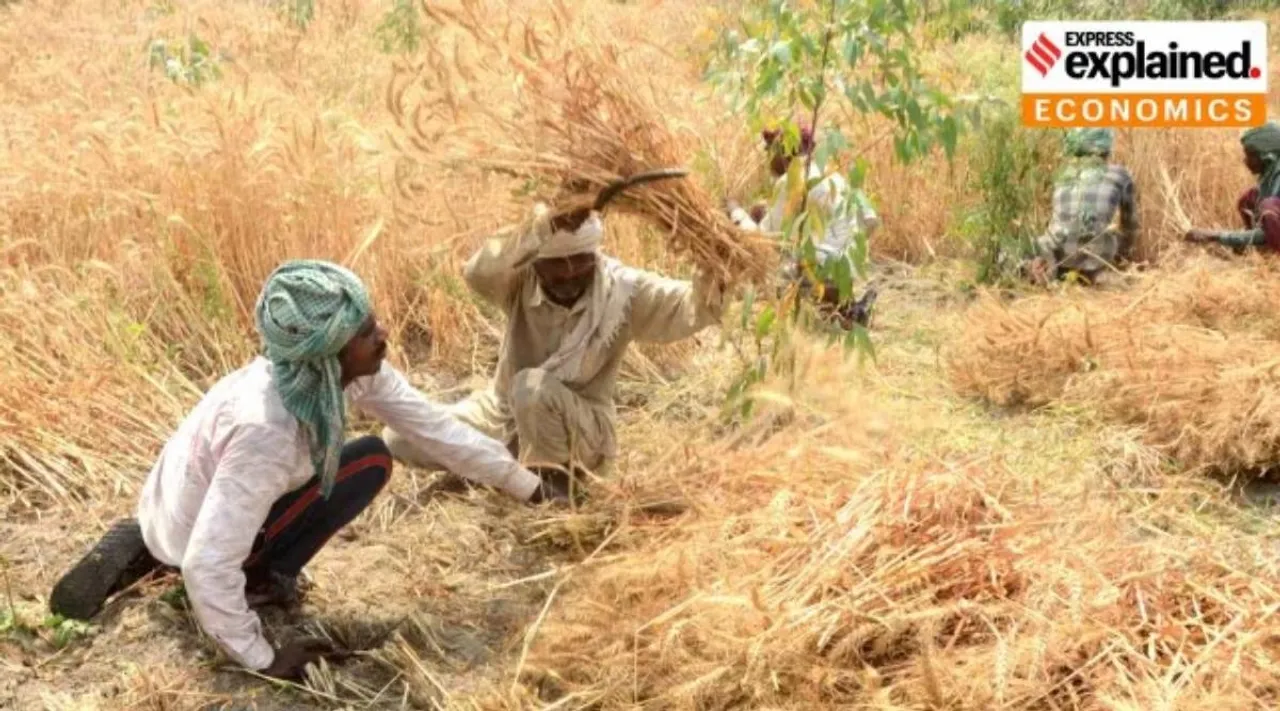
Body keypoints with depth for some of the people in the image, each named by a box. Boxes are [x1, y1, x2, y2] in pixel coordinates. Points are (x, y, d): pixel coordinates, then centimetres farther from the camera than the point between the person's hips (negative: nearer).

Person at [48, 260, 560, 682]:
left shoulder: (332, 369, -15)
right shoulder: (266, 428, -36)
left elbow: (432, 425, -6)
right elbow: (208, 565, -35)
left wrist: (528, 487, -1)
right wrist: (262, 660, -24)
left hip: (190, 500, 6)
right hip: (196, 538, -6)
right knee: (370, 461, -14)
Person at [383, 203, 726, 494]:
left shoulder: (623, 289, -17)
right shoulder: (521, 279, -17)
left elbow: (689, 306, -28)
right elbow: (477, 272, -38)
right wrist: (537, 230, -52)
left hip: (583, 428, -3)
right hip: (505, 411, 3)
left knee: (534, 386, -36)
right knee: (400, 438, -7)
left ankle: (555, 483, -11)